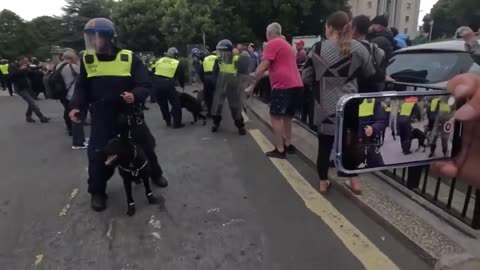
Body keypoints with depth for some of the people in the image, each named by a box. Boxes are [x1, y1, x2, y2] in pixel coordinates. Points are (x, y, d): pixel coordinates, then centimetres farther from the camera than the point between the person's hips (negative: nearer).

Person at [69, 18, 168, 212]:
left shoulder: (129, 58, -7)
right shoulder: (87, 60, 0)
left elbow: (145, 85, -9)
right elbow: (81, 88, 7)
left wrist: (135, 95, -29)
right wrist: (76, 106, -9)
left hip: (129, 113, 0)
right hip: (102, 117, 1)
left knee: (146, 145, 13)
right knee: (97, 154, 0)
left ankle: (155, 174, 40)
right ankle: (97, 192, 20)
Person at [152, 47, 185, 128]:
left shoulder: (159, 60, 18)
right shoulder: (177, 64, 6)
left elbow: (153, 72, 19)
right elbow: (181, 77, 12)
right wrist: (182, 86, 29)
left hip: (156, 85, 5)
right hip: (168, 85, -5)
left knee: (162, 104, 20)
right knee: (176, 104, 7)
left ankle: (168, 121, 29)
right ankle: (177, 123, 8)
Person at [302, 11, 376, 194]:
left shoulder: (318, 48, -5)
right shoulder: (359, 48, -1)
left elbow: (306, 77, 1)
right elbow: (370, 74, 12)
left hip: (325, 105, -1)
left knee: (325, 144, 10)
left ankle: (323, 182, 20)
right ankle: (354, 181, 25)